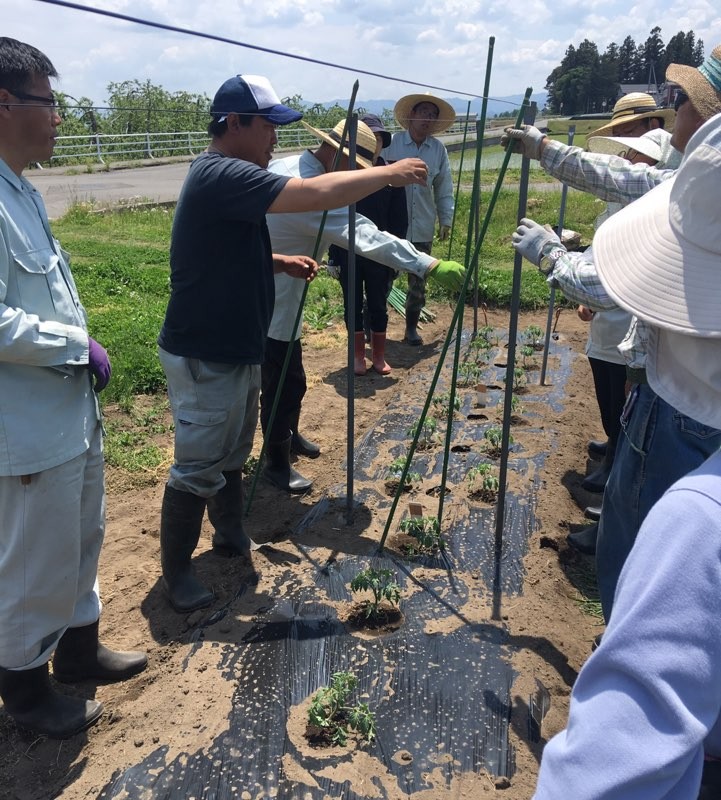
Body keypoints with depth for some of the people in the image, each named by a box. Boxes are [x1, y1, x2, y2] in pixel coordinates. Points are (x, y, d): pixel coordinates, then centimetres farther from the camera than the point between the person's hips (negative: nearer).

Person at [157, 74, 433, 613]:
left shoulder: (231, 176, 12)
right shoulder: (222, 176, -22)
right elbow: (316, 194, -31)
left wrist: (282, 262, 6)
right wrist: (390, 173, -18)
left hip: (237, 349, 10)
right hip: (204, 357, -10)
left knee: (233, 453, 22)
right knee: (199, 468, 2)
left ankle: (232, 536, 41)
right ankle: (176, 570, 20)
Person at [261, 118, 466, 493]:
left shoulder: (284, 166, 3)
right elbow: (366, 236, -36)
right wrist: (431, 265, -39)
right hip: (270, 303, -10)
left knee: (287, 375, 22)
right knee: (285, 381, 0)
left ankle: (288, 436, 40)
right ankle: (276, 463, 16)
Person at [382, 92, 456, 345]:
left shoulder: (438, 149, 4)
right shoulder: (391, 144, -6)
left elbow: (444, 189, 10)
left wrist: (446, 220, 7)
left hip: (423, 230, 3)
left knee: (418, 284, 10)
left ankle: (411, 328, 24)